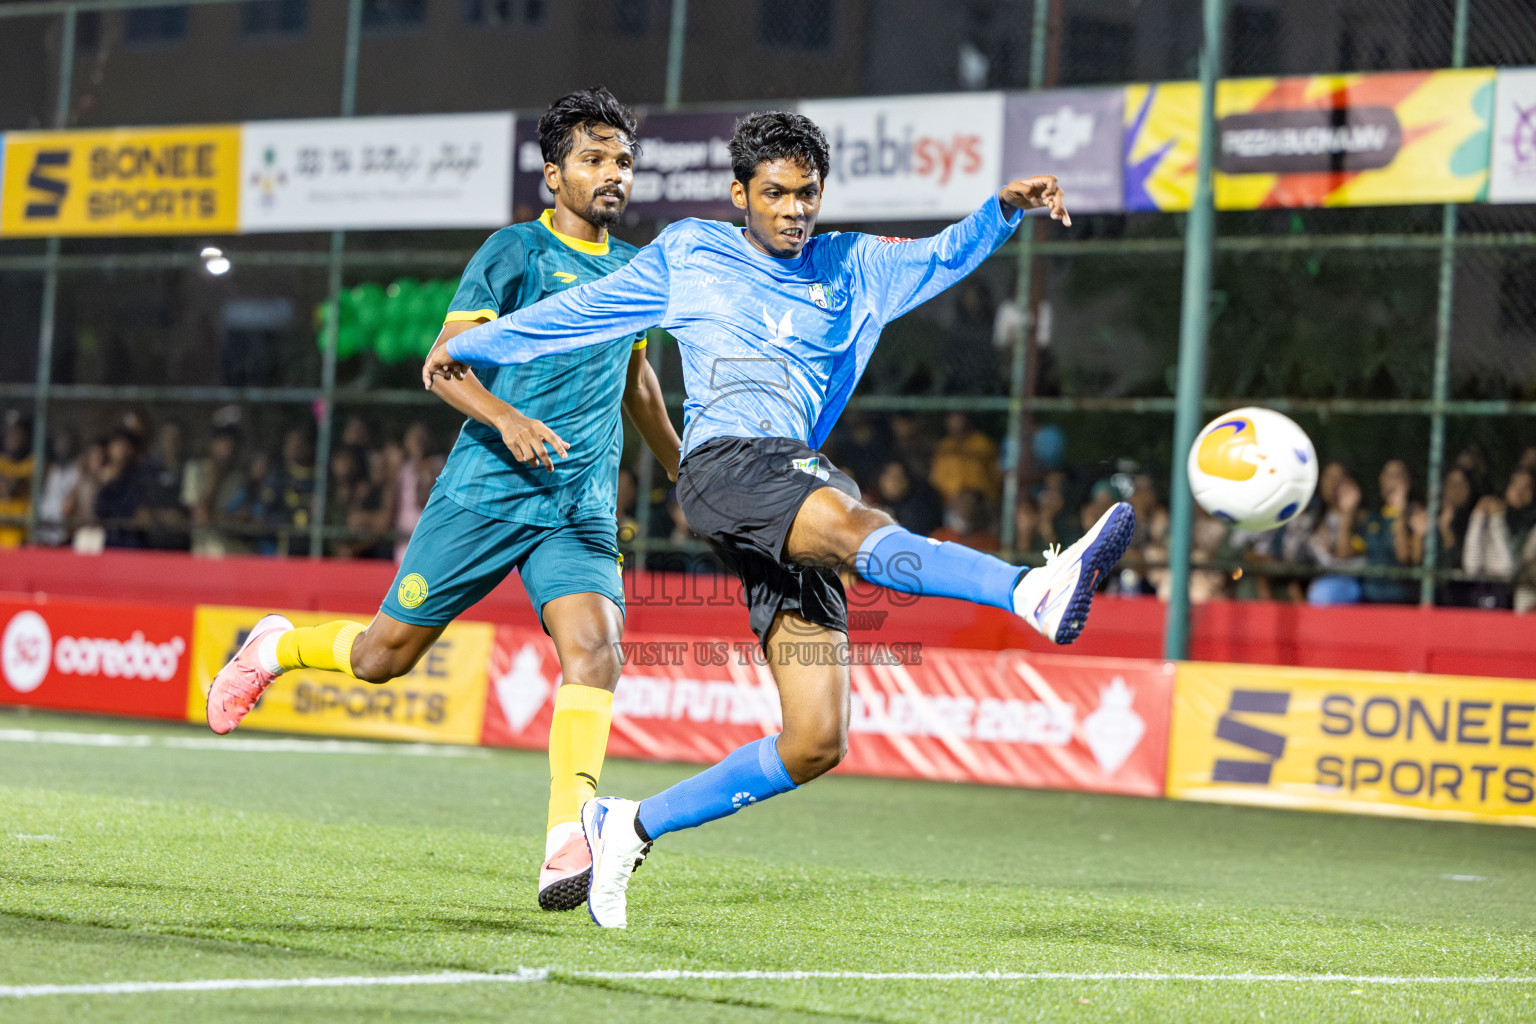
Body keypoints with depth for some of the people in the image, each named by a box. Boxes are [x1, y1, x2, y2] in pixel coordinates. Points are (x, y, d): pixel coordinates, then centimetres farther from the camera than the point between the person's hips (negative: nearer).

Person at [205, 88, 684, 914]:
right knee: (384, 654, 3)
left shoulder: (636, 270, 14)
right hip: (485, 493, -4)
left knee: (594, 644, -22)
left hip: (581, 511, 4)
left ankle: (567, 849, -26)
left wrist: (682, 470, 40)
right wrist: (507, 417, -29)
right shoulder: (515, 252, -3)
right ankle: (273, 648, 35)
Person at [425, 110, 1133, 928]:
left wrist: (1004, 208, -12)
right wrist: (470, 344, 35)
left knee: (816, 743, -6)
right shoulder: (686, 253, 18)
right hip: (723, 463, -5)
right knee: (860, 527, -36)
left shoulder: (851, 270, 23)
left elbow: (945, 256, 8)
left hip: (801, 484, 5)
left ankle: (632, 827, 9)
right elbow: (580, 310, 29)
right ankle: (1035, 592, -64)